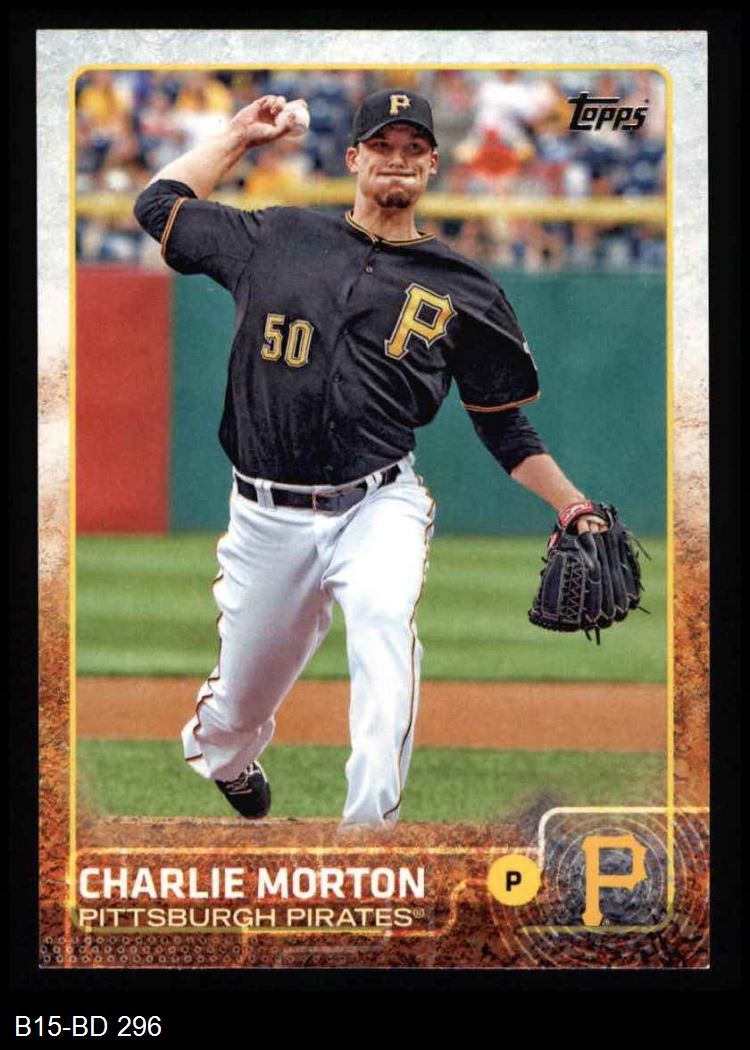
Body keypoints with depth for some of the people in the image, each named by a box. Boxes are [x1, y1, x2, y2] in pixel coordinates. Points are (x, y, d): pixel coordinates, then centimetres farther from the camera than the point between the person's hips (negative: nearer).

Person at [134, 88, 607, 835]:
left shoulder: (464, 291, 8)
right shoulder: (278, 238, 9)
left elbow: (504, 426, 12)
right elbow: (159, 205, 16)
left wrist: (573, 507, 1)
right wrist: (242, 135, 17)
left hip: (378, 507, -1)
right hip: (268, 516, 2)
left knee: (385, 617, -34)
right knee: (242, 695, 10)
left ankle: (371, 826, -38)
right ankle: (222, 762, 49)